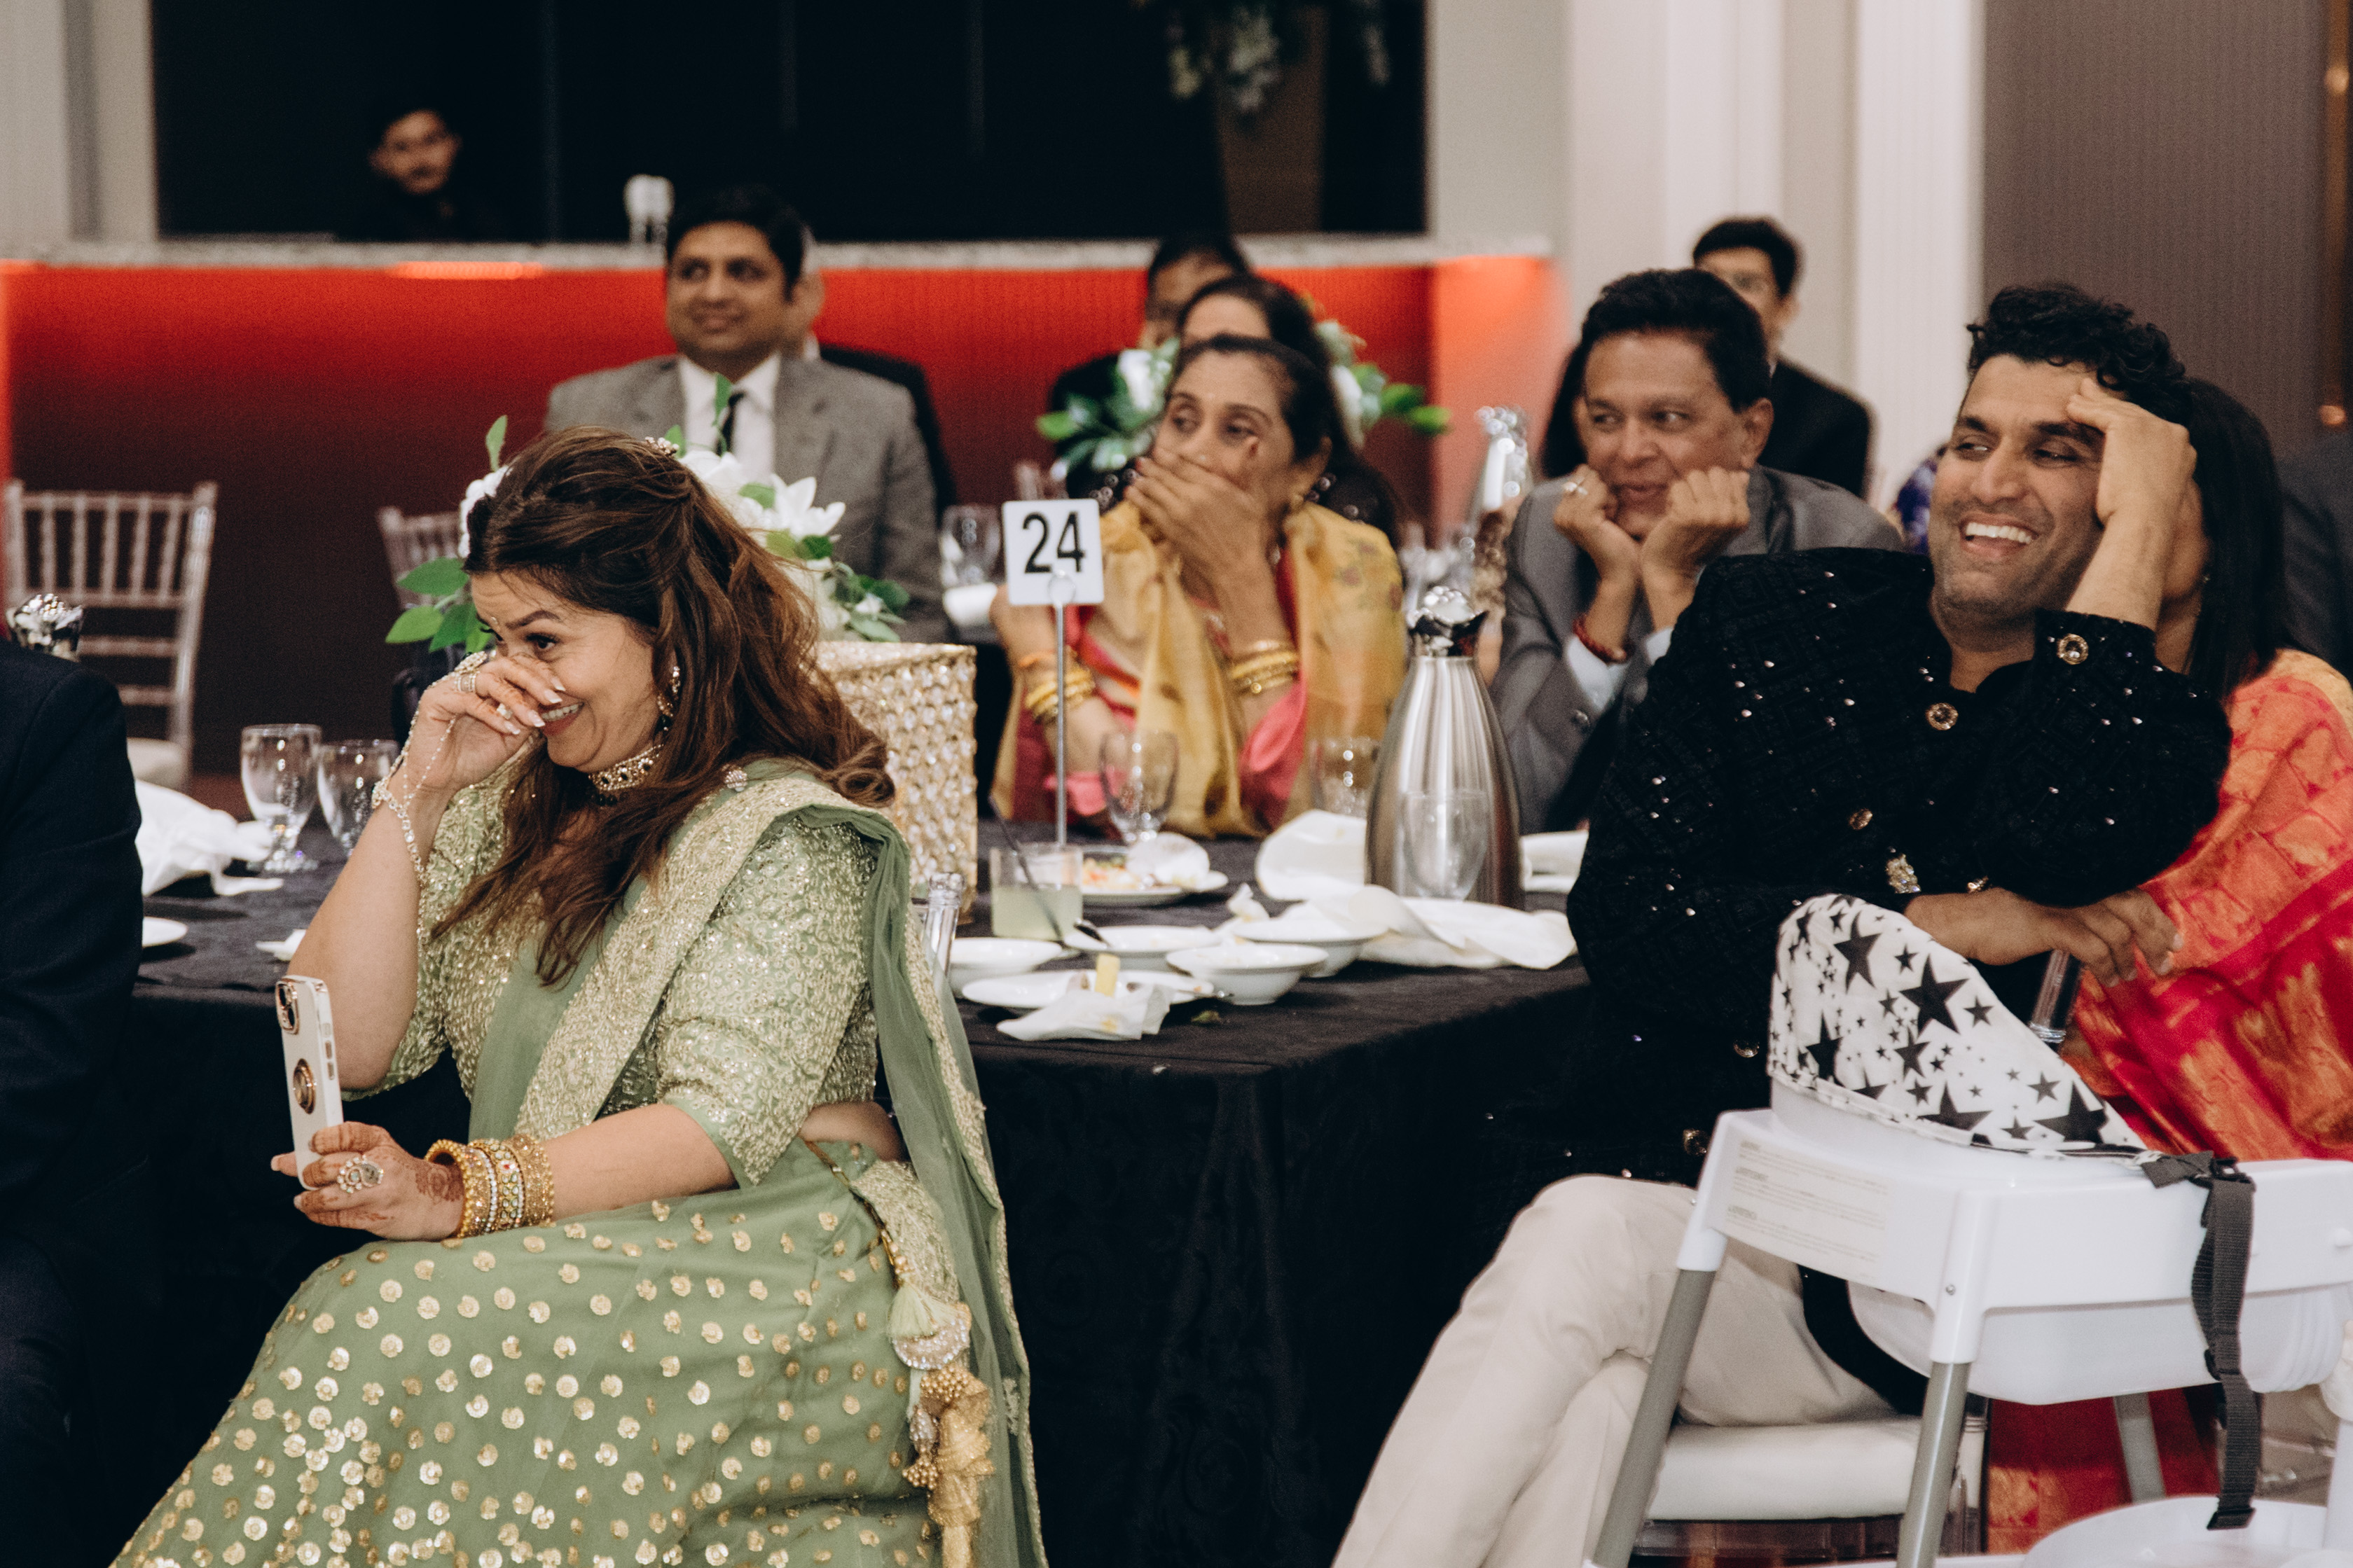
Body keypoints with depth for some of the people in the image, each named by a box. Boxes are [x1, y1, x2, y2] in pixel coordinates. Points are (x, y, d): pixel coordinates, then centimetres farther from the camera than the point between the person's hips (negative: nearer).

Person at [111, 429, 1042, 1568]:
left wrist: (460, 1194, -27)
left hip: (788, 1262, -5)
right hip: (569, 1254, 5)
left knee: (388, 1324, -30)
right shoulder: (505, 801, 15)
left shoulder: (787, 833, -5)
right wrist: (418, 794, -1)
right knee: (362, 1315, -31)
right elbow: (347, 1047, 7)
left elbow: (726, 1121, -16)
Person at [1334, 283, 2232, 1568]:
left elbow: (2046, 840, -22)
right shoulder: (1775, 622, 12)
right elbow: (1619, 914, 0)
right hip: (1669, 1163, 3)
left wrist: (2141, 525, -12)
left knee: (1583, 1244, -30)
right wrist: (1920, 928, -12)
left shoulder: (2164, 710, 3)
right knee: (1590, 1410, -30)